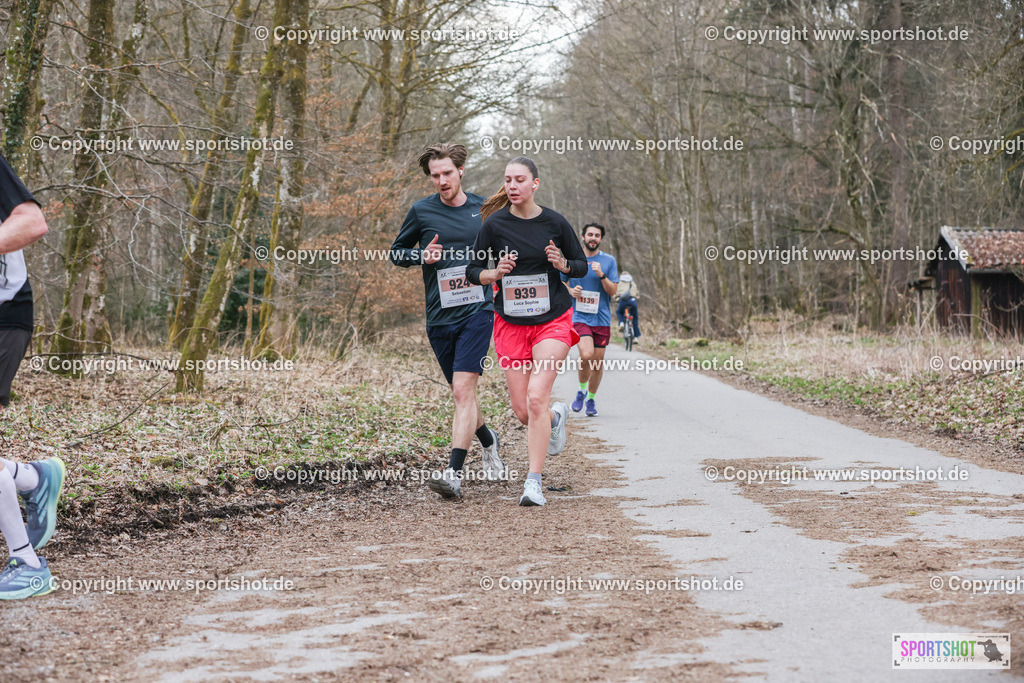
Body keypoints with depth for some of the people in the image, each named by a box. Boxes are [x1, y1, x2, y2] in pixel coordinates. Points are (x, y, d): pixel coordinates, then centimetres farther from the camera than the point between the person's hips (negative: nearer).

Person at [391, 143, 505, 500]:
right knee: (461, 393, 12)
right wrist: (422, 256, -8)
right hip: (439, 319, 2)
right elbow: (396, 252, 11)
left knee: (463, 390, -16)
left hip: (477, 311, -2)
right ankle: (488, 440, 42)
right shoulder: (421, 211, 2)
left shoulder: (483, 209, 7)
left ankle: (453, 473, -21)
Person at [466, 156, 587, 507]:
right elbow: (473, 271, 4)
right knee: (522, 410, 2)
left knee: (536, 398, -17)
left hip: (552, 320, -2)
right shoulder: (494, 224, -2)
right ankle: (556, 416, 39)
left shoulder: (555, 223, -2)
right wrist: (496, 273, -16)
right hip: (510, 323, 2)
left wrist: (562, 264, -13)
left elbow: (582, 266, 9)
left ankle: (534, 482, -10)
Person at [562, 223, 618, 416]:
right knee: (586, 355, -22)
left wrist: (601, 275, -16)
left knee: (598, 362, 4)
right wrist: (570, 291, -5)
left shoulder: (609, 261, 4)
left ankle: (591, 399, 24)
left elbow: (612, 291, 0)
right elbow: (560, 282, 16)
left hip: (602, 318, 2)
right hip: (579, 316, -1)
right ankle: (581, 391, 3)